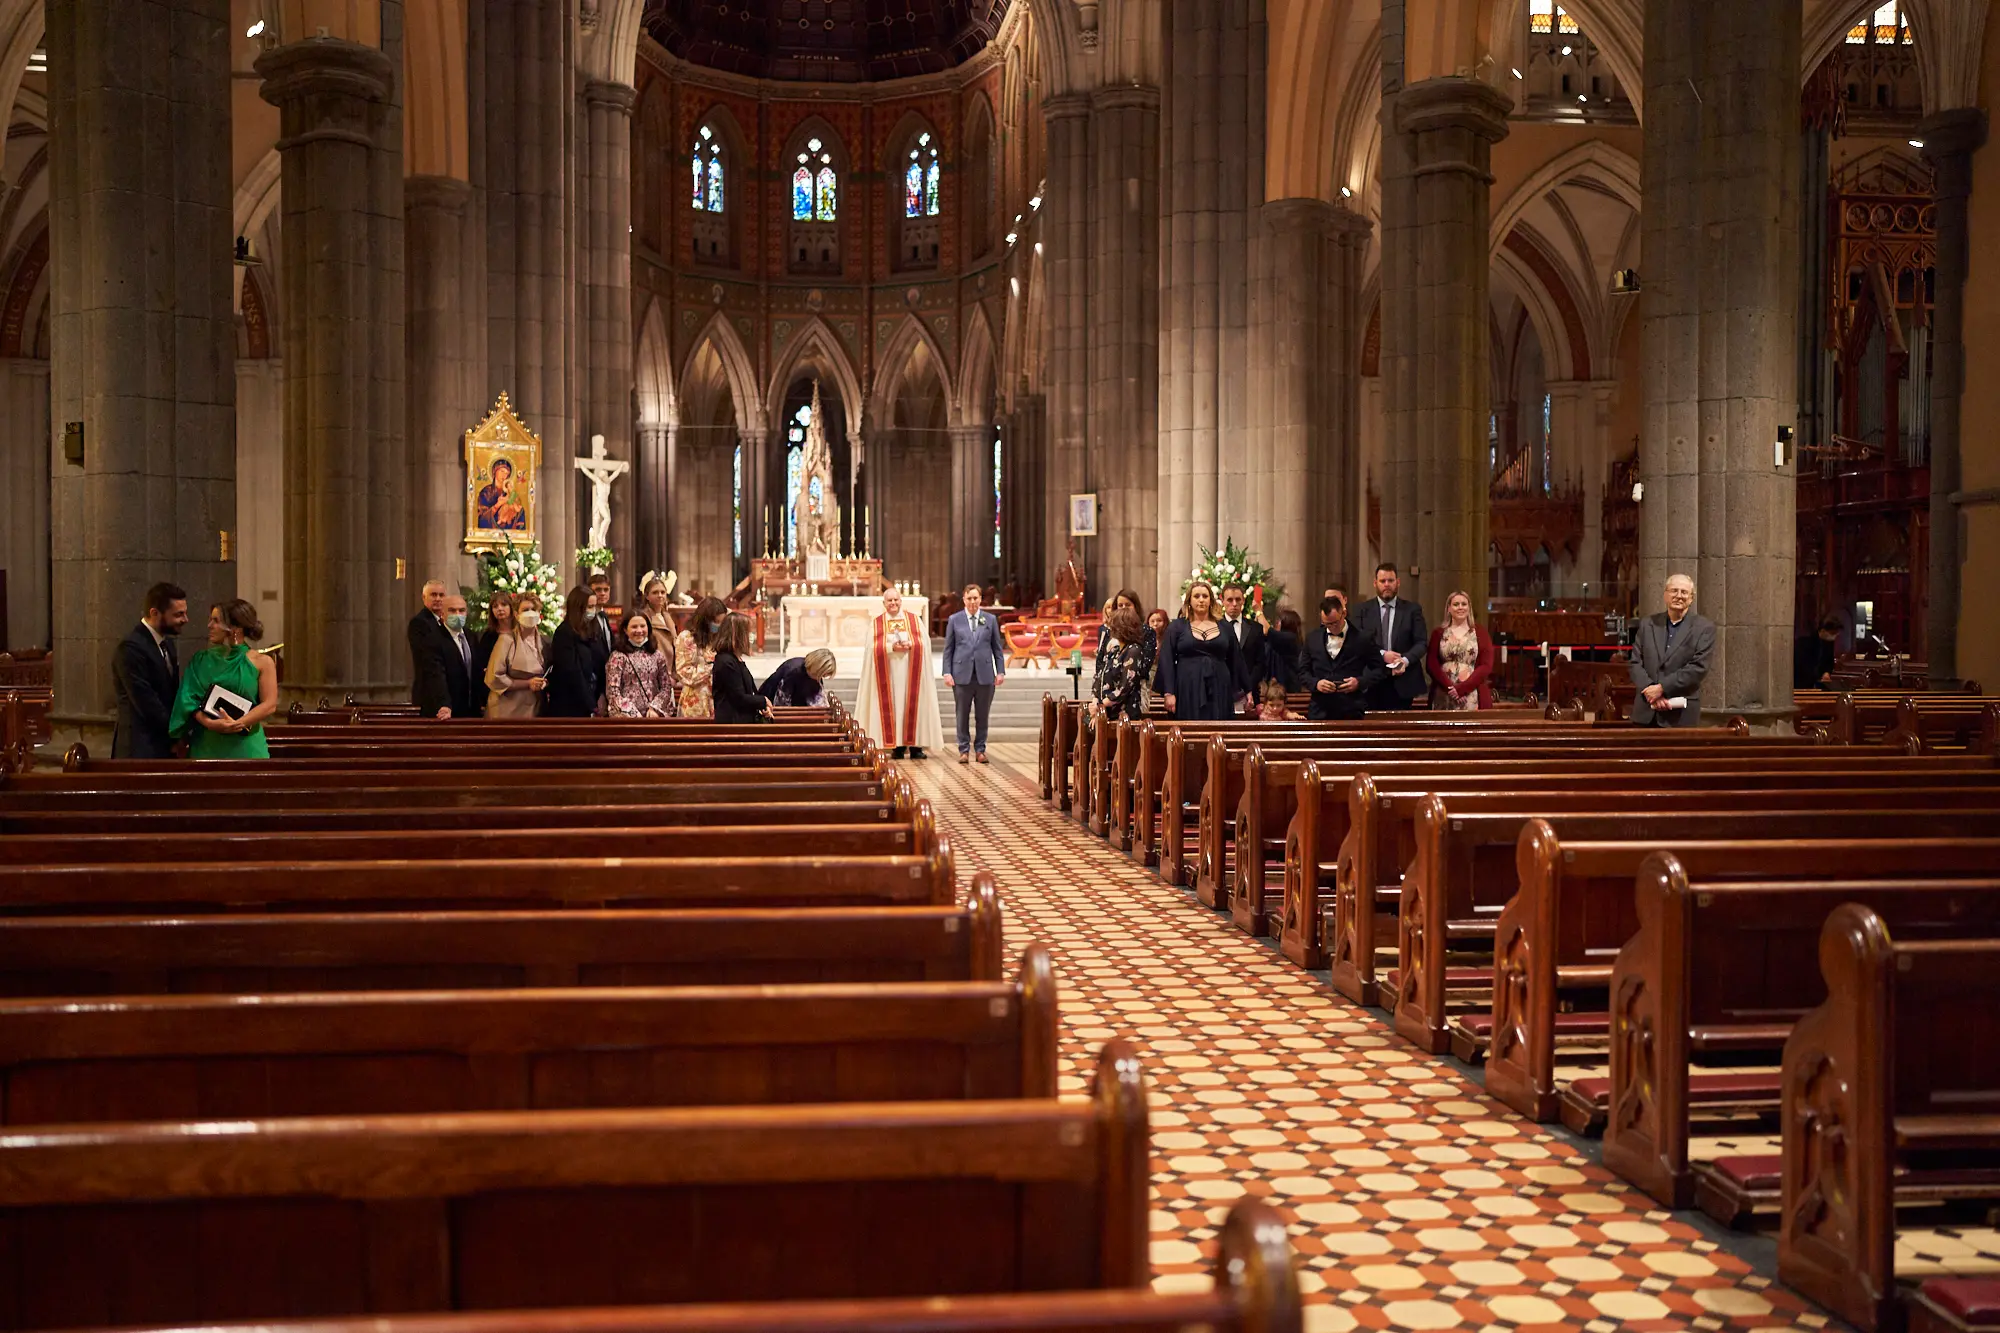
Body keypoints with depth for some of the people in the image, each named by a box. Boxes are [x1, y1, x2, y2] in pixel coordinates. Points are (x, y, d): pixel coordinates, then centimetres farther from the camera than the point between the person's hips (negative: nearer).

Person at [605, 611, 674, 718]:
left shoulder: (657, 655, 12)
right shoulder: (618, 656, 2)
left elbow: (666, 687, 10)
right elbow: (613, 692, -3)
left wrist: (655, 708, -5)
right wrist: (634, 714, -10)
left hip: (654, 715, 2)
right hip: (627, 715, -2)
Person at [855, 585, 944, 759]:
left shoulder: (914, 620, 9)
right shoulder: (877, 623, 7)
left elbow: (925, 642, 3)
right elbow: (873, 647, -3)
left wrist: (910, 645, -14)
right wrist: (892, 647, -16)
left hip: (910, 671, 1)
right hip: (888, 672, -1)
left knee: (913, 704, -2)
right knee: (892, 706, -3)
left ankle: (915, 745, 2)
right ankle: (897, 746, 0)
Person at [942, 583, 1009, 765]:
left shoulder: (990, 620, 8)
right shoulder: (954, 620, 5)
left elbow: (997, 648, 9)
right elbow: (948, 648, 5)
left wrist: (1000, 671, 2)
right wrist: (947, 672, -3)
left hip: (985, 674, 1)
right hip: (962, 674, -1)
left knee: (983, 715, 5)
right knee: (963, 715, 2)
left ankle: (980, 749, 13)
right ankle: (964, 750, 10)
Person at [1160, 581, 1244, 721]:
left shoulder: (1224, 628, 11)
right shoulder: (1177, 627, 6)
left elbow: (1235, 662, 13)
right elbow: (1167, 661, 0)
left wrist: (1234, 693, 9)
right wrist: (1169, 693, -9)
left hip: (1219, 693, 2)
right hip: (1188, 693, -2)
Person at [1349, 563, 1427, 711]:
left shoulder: (1413, 610, 9)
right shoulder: (1362, 610, 8)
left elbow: (1421, 642, 2)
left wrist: (1406, 660, -17)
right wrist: (1382, 654, -15)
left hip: (1403, 682, 0)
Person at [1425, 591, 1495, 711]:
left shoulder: (1480, 633, 7)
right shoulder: (1438, 633, 10)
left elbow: (1486, 665, -1)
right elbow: (1431, 663, 1)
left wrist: (1462, 688, -11)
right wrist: (1450, 687, -12)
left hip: (1473, 696, -1)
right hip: (1443, 696, 1)